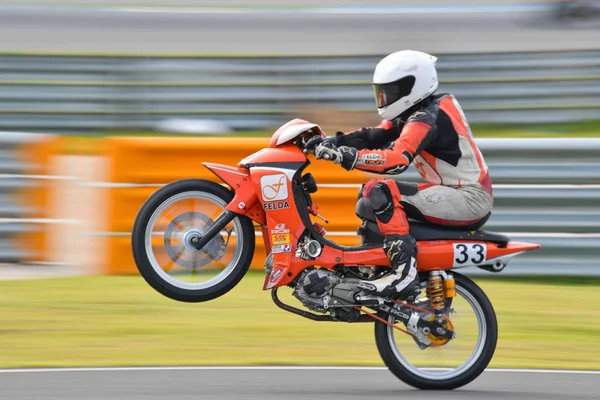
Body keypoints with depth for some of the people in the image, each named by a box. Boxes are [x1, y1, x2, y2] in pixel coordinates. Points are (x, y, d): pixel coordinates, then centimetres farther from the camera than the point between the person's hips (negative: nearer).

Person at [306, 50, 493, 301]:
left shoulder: (427, 118, -17)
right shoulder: (414, 112, 14)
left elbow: (397, 159, -32)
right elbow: (375, 136, 7)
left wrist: (346, 156, -38)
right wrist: (333, 141, -7)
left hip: (468, 200, -11)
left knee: (380, 191, -25)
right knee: (369, 194, 16)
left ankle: (405, 274, -33)